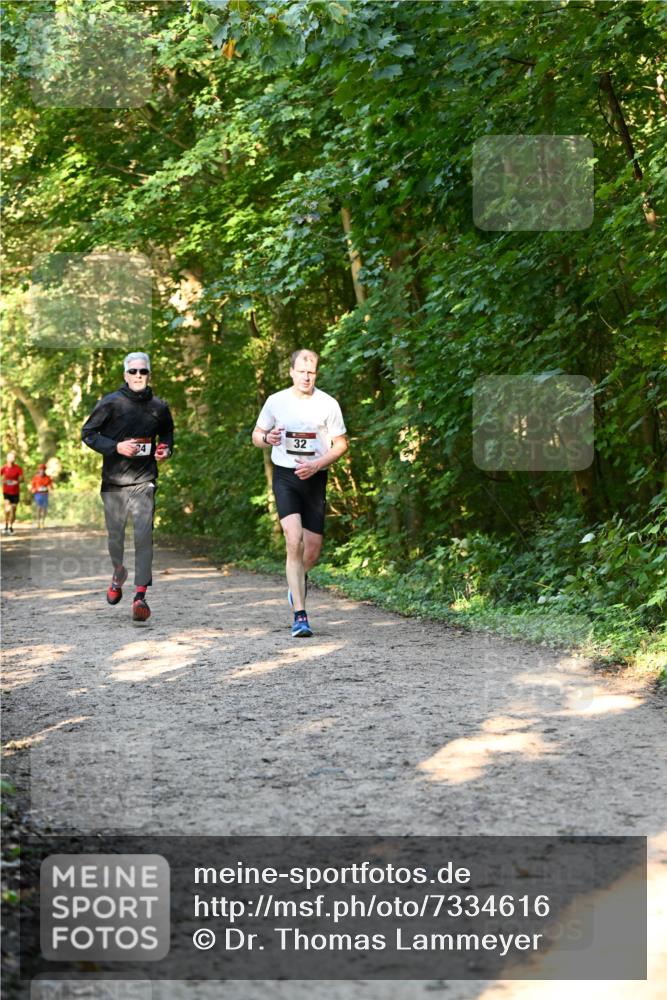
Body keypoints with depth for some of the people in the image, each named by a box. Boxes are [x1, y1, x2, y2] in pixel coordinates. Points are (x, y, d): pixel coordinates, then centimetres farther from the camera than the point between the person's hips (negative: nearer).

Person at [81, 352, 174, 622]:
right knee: (115, 537, 9)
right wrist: (116, 447, -14)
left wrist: (166, 450, 2)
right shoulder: (111, 403, -3)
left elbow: (167, 434, 25)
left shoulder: (159, 407, 7)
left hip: (144, 480, 1)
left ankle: (140, 595, -15)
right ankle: (118, 574, 41)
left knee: (144, 535, -13)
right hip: (114, 481, -1)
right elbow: (87, 433, 0)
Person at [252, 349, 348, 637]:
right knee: (294, 542, -18)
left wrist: (316, 464, -12)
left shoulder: (328, 404, -2)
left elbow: (341, 444, 4)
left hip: (315, 479, 1)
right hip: (285, 476, -1)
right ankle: (300, 616, -18)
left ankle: (299, 581, 44)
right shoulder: (276, 401, 1)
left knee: (313, 549, 6)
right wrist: (267, 438, -13)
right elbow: (256, 435, 12)